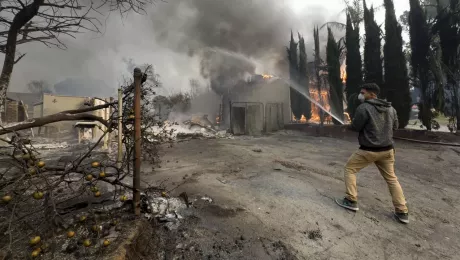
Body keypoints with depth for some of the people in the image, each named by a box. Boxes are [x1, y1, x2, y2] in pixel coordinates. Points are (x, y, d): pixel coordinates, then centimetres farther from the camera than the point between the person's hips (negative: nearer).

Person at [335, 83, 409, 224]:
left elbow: (355, 127, -11)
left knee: (350, 169, 10)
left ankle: (351, 201, 12)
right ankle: (402, 212, 21)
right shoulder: (390, 109, 7)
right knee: (391, 178, 17)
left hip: (368, 150, -6)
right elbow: (395, 126, 18)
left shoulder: (363, 108, -16)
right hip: (387, 149, 7)